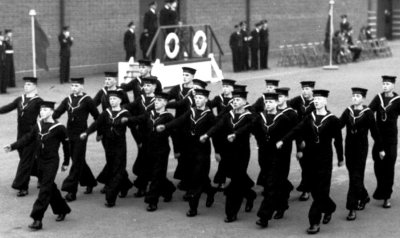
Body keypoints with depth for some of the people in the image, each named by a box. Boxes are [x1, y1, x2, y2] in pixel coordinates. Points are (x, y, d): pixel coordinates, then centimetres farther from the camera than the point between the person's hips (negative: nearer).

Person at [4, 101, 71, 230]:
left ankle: (37, 219, -12)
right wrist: (13, 146, -8)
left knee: (45, 190, -10)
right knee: (51, 188, 17)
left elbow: (66, 144, -1)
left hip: (52, 162, -6)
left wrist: (66, 162, 6)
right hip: (40, 161, 6)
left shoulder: (59, 128, -11)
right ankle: (62, 210, 35)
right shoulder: (38, 125, 5)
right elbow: (28, 138, 4)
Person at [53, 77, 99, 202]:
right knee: (78, 161, 15)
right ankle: (90, 183, 34)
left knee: (77, 162, -6)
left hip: (81, 135, -6)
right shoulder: (67, 100, 9)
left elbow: (97, 117, 0)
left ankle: (71, 191, -7)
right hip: (70, 135, 6)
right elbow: (57, 113, 3)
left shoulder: (87, 100, -5)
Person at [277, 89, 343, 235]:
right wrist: (283, 141, -17)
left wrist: (340, 158, 6)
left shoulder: (332, 120, -5)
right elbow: (296, 131, -5)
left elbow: (338, 140, 1)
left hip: (325, 160, -4)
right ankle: (329, 209, 37)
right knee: (314, 189, 12)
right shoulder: (309, 118, 5)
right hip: (311, 158, 5)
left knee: (321, 191, -5)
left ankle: (314, 222, -3)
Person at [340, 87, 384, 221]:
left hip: (361, 148, -5)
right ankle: (364, 197, 40)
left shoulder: (367, 113, -6)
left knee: (356, 177, -8)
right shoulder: (348, 111, 4)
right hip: (349, 147, 5)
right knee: (353, 175, 15)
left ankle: (352, 208, -7)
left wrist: (380, 149, 4)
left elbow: (374, 132, -1)